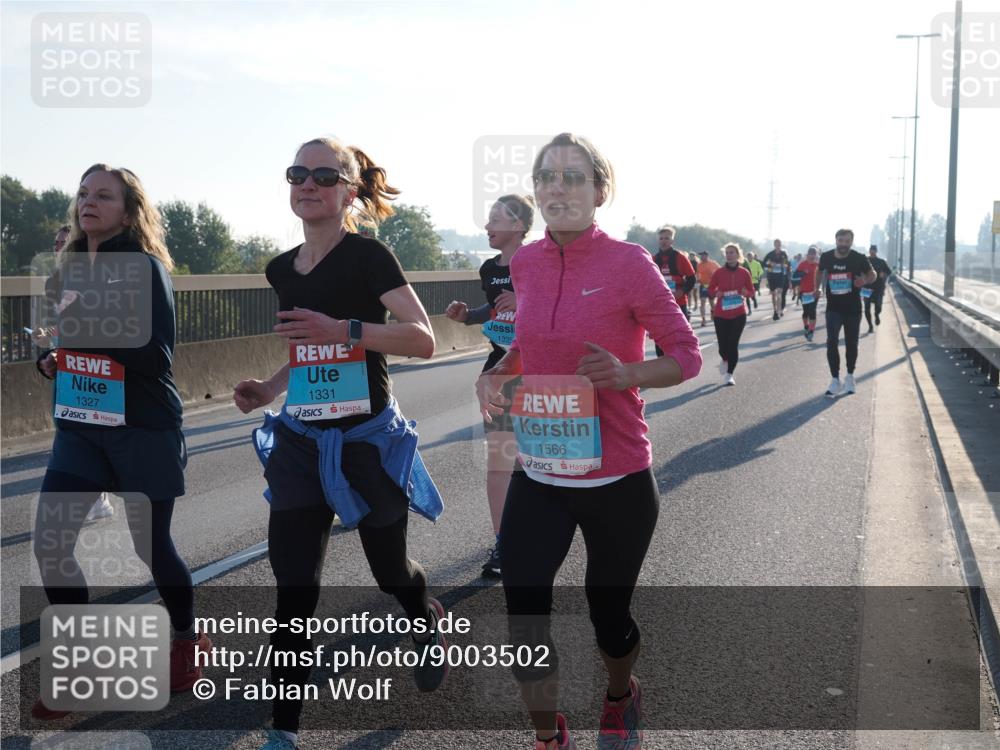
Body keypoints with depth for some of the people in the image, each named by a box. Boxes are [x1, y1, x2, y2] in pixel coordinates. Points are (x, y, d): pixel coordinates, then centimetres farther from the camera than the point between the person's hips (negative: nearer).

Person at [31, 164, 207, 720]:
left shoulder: (144, 267, -11)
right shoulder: (72, 267, 9)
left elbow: (155, 354, -20)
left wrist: (91, 322, -22)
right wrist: (51, 359, 2)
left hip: (144, 429, -6)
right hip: (79, 427, 6)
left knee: (150, 545, 6)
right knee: (49, 544, -4)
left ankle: (188, 642, 33)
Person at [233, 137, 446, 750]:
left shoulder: (368, 256, -11)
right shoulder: (282, 270, 8)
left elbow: (423, 339, -19)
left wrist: (346, 330, -32)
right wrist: (269, 390, 3)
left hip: (368, 439, -4)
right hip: (301, 440, 5)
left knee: (389, 569, 14)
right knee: (293, 585, -2)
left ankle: (430, 621, 49)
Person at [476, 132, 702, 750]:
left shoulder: (627, 263, -13)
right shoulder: (525, 263, 2)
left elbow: (687, 356, -8)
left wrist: (626, 374, -26)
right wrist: (497, 373, -1)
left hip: (616, 477, -3)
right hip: (539, 473, 4)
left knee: (608, 613, 12)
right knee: (523, 603, -8)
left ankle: (621, 697, 46)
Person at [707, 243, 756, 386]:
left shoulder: (744, 273, -1)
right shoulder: (718, 272, -3)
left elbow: (751, 292, 6)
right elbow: (710, 289, 6)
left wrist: (746, 293, -16)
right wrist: (716, 293, -15)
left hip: (739, 314, 0)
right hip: (721, 314, 0)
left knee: (733, 344, -7)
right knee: (723, 345, 0)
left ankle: (729, 375, 4)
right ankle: (724, 359, 36)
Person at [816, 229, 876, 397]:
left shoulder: (859, 258, -12)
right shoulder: (826, 257, -7)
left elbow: (872, 275, 2)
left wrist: (865, 280, -19)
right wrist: (818, 287, 3)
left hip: (853, 309, 0)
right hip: (833, 309, 0)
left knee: (851, 344, 12)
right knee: (832, 343, -12)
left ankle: (850, 377, 31)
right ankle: (835, 380, -7)